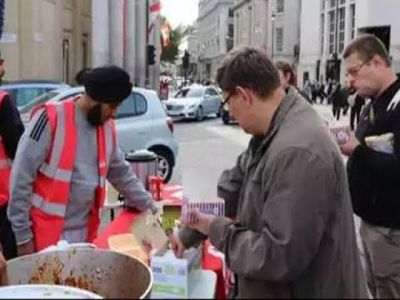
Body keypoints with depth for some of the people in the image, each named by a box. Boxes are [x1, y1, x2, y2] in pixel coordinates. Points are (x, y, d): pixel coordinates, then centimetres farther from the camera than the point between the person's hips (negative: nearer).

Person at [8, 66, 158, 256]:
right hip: (46, 237, -6)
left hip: (84, 236, 6)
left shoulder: (107, 129, 5)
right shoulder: (50, 120, -15)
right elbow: (21, 179, -13)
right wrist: (23, 236, -13)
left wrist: (150, 208, 12)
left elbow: (122, 174, 17)